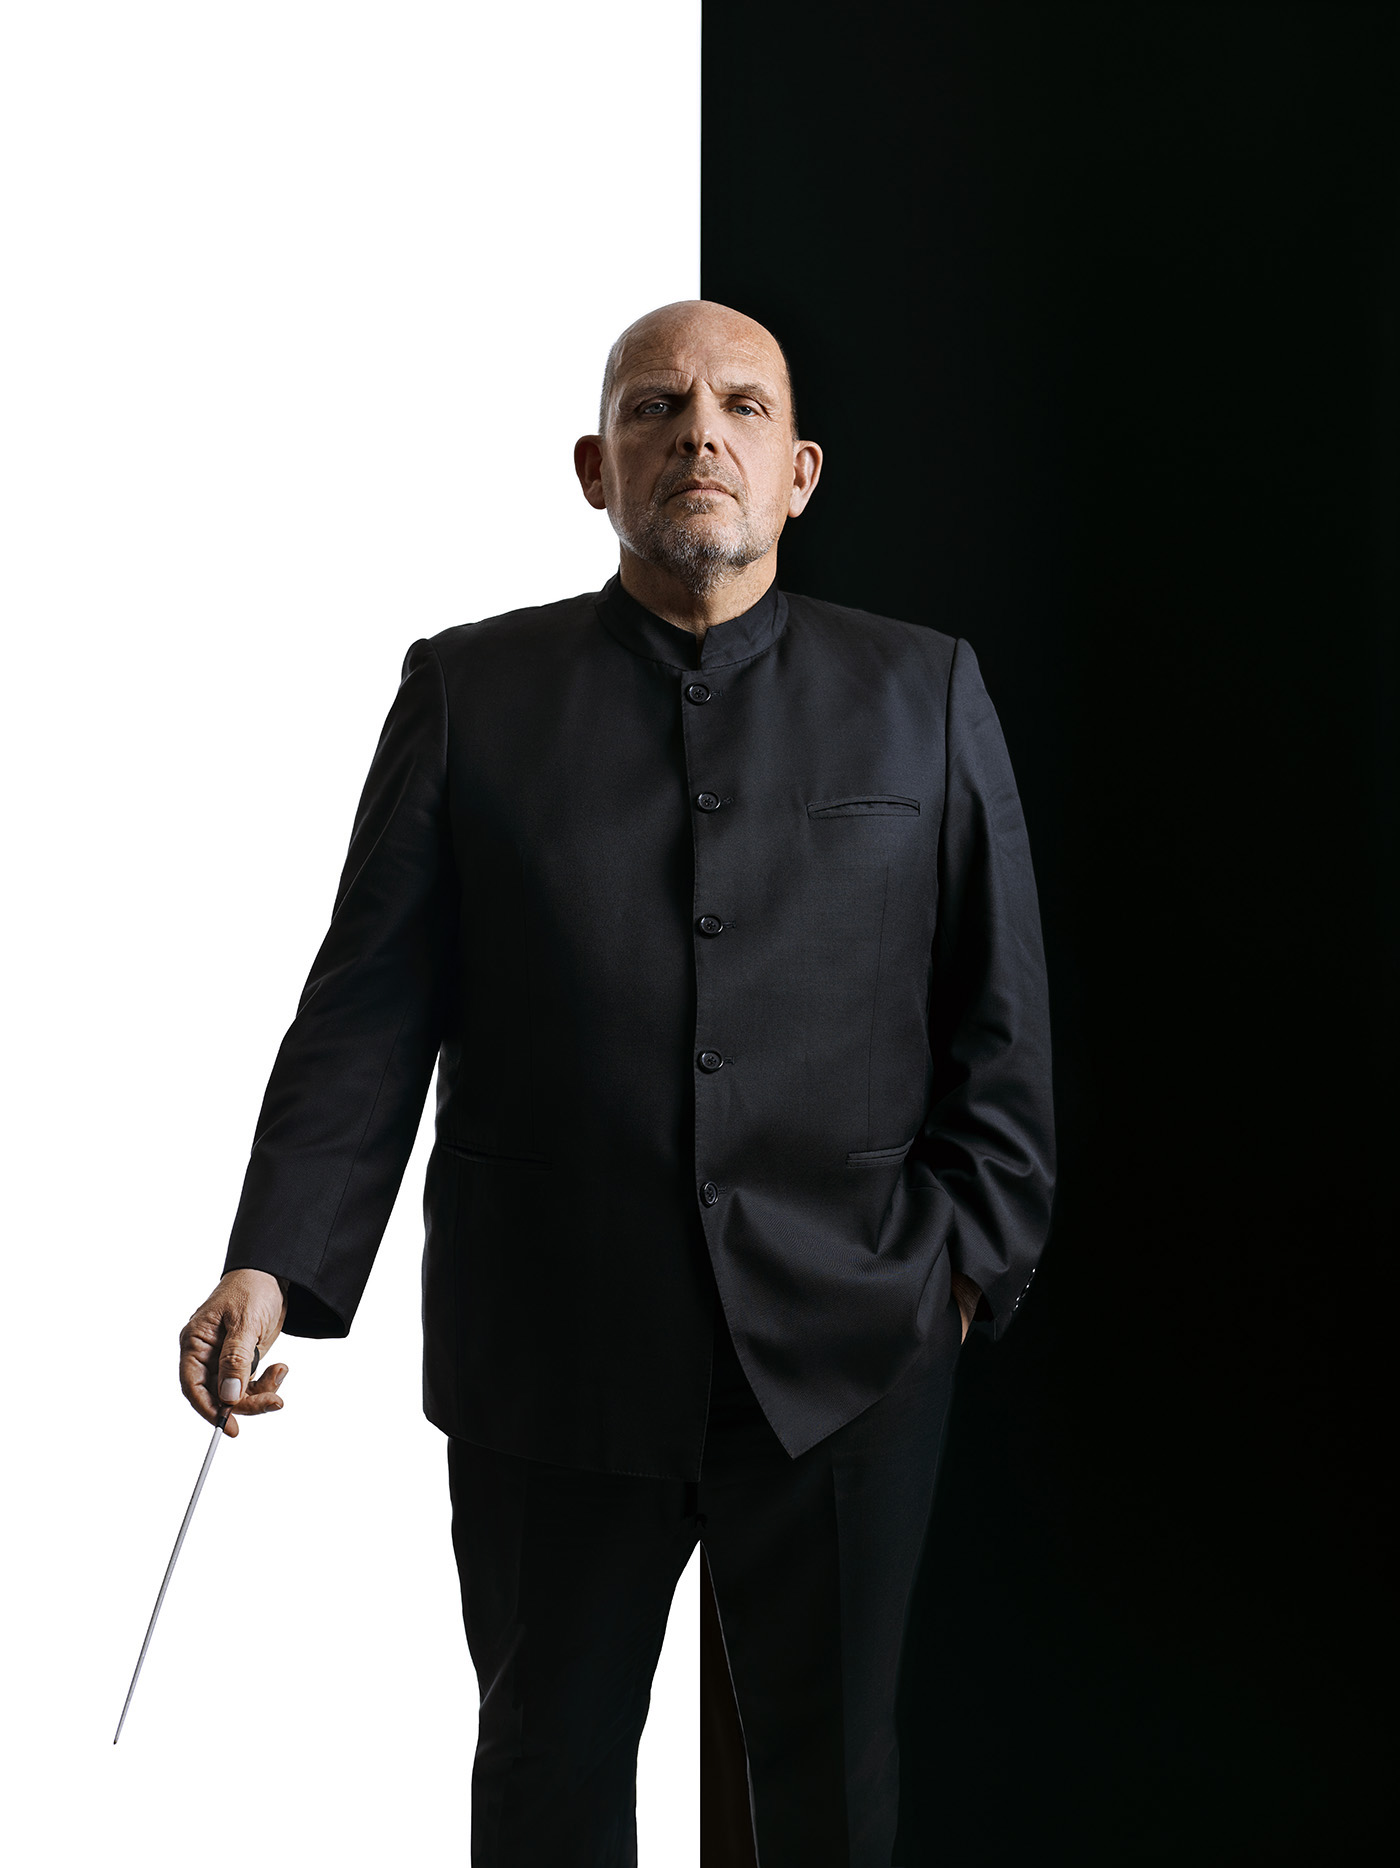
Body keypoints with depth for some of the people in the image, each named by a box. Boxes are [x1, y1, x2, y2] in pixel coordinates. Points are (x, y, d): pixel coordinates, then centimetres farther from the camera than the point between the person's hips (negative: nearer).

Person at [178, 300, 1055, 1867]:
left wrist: (972, 1252, -1)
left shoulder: (924, 693, 5)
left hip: (845, 1348, 1)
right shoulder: (468, 691, 3)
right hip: (551, 1353, 0)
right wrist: (277, 1262, -12)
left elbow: (996, 1014, 6)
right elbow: (369, 1008, -2)